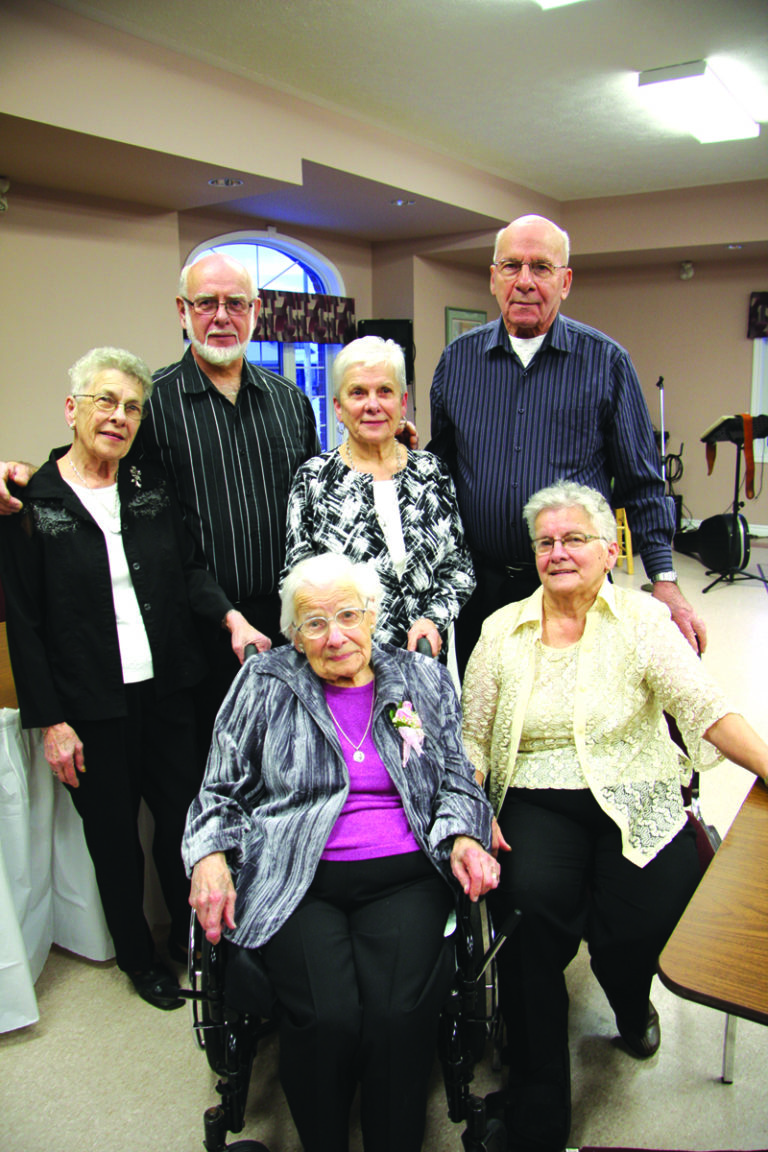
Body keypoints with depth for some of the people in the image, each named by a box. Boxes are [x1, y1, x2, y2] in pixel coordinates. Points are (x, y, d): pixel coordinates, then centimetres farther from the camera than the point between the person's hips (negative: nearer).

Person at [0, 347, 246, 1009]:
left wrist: (228, 614, -12)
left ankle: (191, 935, 36)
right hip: (91, 707, -3)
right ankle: (138, 956, 35)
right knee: (114, 834, 13)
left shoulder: (152, 488, 5)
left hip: (167, 691, 3)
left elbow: (189, 568, 8)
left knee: (184, 817, 11)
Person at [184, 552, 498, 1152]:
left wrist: (463, 838, -6)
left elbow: (456, 781, 14)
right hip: (295, 882, 0)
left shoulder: (424, 680, 13)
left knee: (401, 1013, -24)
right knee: (328, 1017, -23)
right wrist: (211, 857, -6)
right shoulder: (264, 684, 9)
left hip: (402, 876, 1)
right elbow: (220, 792, 12)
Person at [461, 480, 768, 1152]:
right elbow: (472, 737, 8)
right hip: (537, 803, 1)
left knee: (644, 915, -22)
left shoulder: (642, 619, 1)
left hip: (635, 798, 0)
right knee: (531, 902, -25)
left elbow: (703, 706, -10)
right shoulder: (503, 629, 7)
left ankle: (633, 1008, 22)